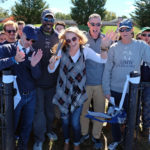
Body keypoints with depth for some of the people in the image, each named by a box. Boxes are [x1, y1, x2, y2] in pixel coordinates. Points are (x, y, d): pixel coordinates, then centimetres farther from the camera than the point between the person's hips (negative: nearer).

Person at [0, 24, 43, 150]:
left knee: (28, 123, 17)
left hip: (31, 94, 3)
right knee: (13, 123, 12)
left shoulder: (33, 54, 1)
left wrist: (34, 65, -24)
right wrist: (14, 60, -33)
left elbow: (36, 76, -5)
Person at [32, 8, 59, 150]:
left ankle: (49, 129, 41)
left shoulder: (57, 36, 2)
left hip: (52, 79, 3)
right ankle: (39, 138, 20)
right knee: (39, 109, 5)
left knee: (50, 107, 18)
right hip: (37, 79, -3)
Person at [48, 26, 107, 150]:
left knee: (75, 122, 0)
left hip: (78, 92, -1)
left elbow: (102, 59, -17)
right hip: (63, 91, 2)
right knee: (65, 120, 15)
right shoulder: (63, 51, -4)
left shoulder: (85, 50, -6)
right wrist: (52, 62, -27)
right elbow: (51, 70, -4)